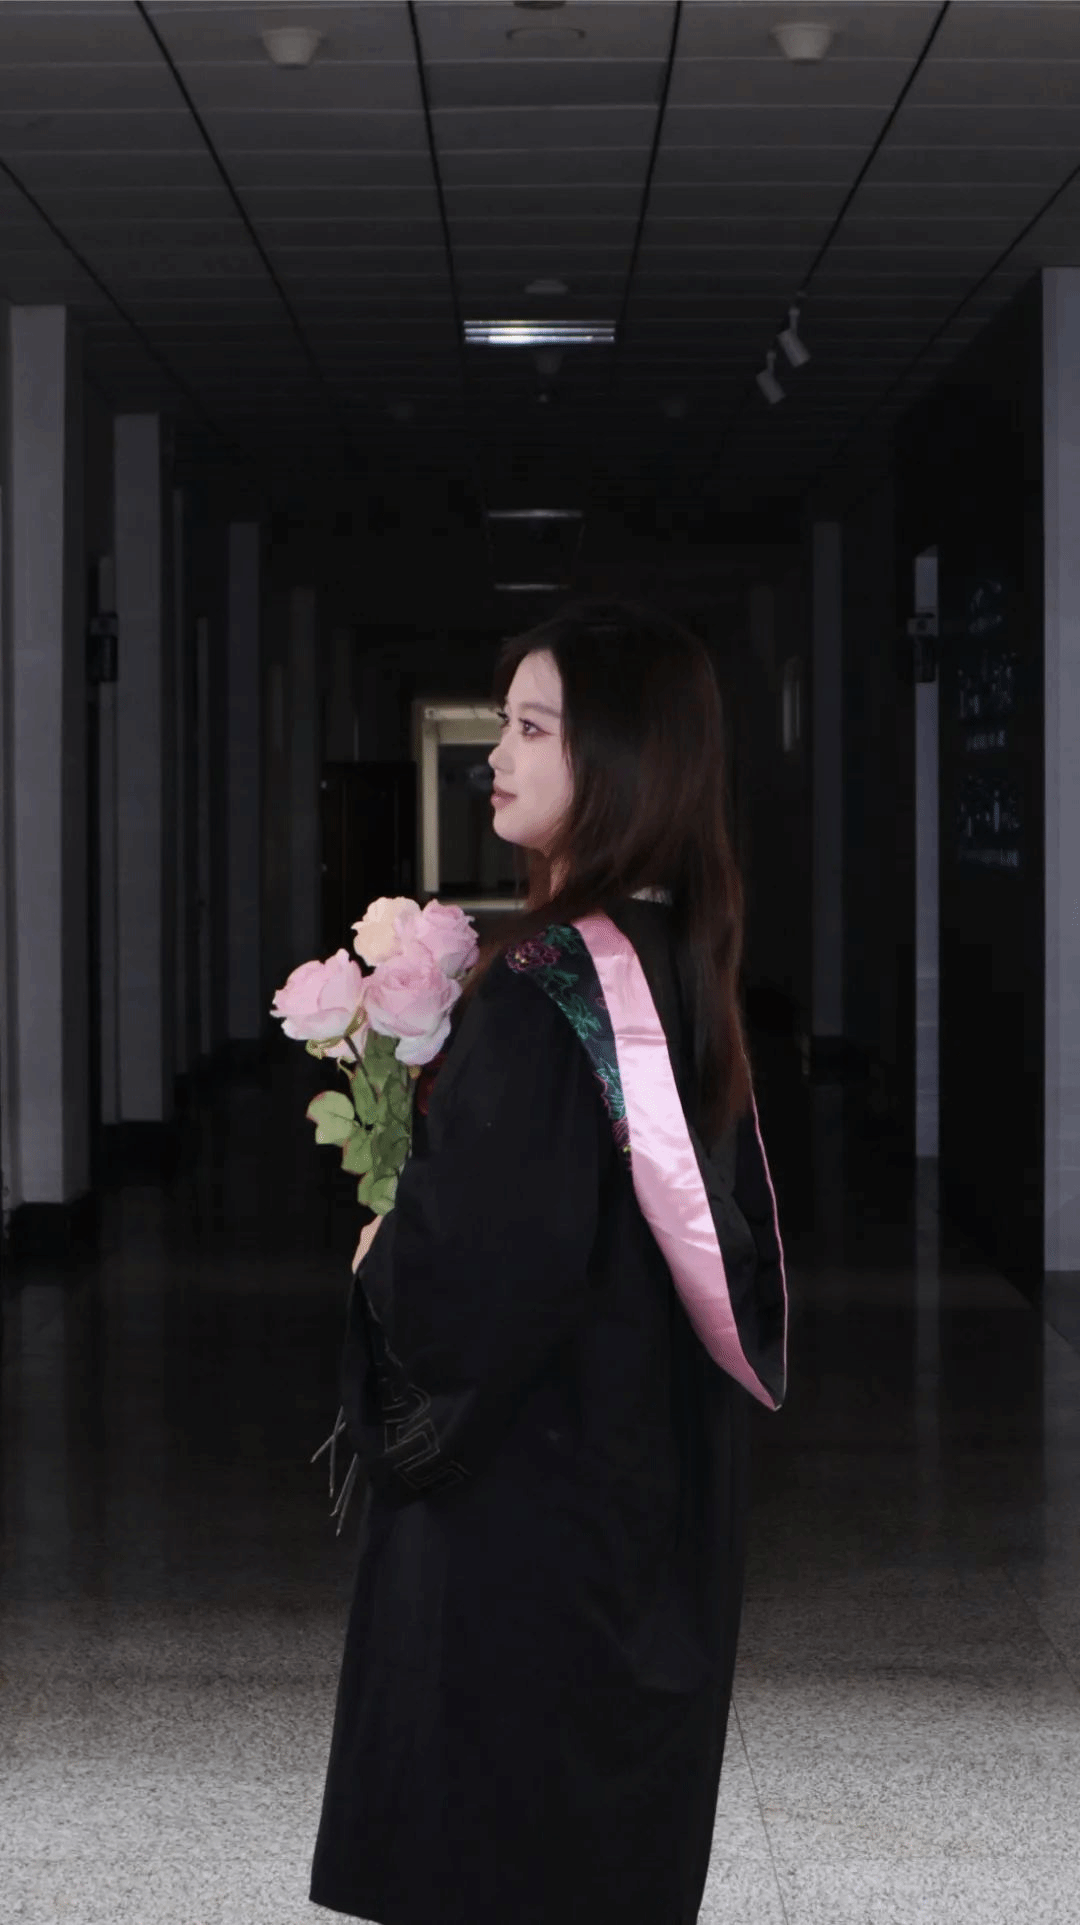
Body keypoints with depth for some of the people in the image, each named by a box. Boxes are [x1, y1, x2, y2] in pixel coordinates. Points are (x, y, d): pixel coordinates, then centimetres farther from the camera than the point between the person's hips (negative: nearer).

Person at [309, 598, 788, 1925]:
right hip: (664, 1487, 9)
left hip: (527, 1486, -9)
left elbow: (471, 1269, -26)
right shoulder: (678, 963, 5)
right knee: (624, 1814, 18)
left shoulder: (549, 983, -22)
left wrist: (381, 1259, -3)